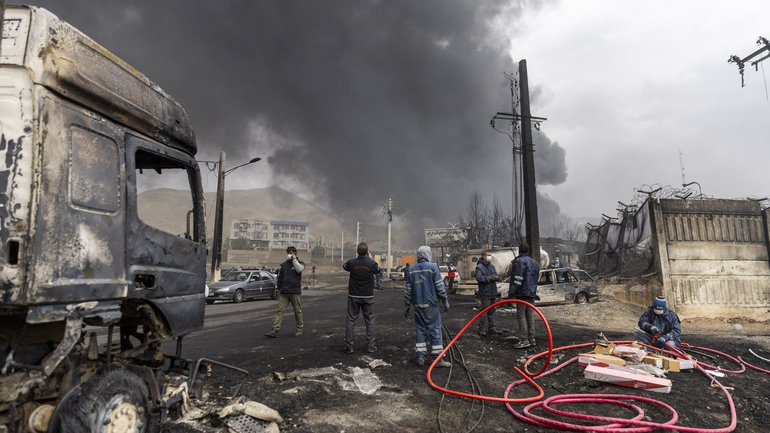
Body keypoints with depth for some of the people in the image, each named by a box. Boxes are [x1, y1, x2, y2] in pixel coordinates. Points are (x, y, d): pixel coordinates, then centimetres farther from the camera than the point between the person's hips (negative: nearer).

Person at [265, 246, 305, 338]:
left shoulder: (300, 263, 3)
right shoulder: (283, 265, 14)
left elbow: (299, 269, -21)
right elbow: (279, 278, 20)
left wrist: (294, 259, -13)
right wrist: (279, 289, 17)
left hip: (294, 291, -3)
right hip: (284, 292, 3)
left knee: (297, 311, 5)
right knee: (280, 310, -6)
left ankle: (299, 329, 19)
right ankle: (275, 330, -9)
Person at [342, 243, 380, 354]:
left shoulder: (351, 263, -9)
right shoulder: (372, 263, -10)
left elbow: (344, 266, 15)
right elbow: (378, 271, 13)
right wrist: (369, 257, 19)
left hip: (353, 296, 1)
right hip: (368, 297, 0)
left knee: (350, 321, 7)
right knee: (370, 321, 10)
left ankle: (348, 346, 9)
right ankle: (370, 346, 11)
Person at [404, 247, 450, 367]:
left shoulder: (411, 270, 6)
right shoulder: (433, 267, -7)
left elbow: (408, 290, 8)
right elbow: (440, 287, -8)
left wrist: (406, 306, 14)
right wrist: (445, 301, 1)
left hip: (418, 305, 4)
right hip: (431, 304, -4)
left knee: (420, 330, 11)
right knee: (435, 329, 0)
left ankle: (420, 357, 11)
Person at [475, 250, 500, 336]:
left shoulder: (492, 266, 15)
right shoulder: (479, 267, -9)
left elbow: (498, 276, 14)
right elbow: (478, 278, -20)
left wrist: (496, 277, -9)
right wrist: (489, 278, -23)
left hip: (493, 293, 8)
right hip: (485, 293, -8)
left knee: (491, 311, 14)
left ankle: (491, 327, 23)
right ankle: (482, 329, -1)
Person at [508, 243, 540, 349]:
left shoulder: (520, 261, -11)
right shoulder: (535, 262, 18)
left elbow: (518, 279, -17)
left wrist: (511, 292, -14)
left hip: (522, 293, -9)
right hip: (532, 293, 9)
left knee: (521, 316, -7)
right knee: (530, 315, 12)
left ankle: (524, 340, -8)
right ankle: (532, 339, 16)